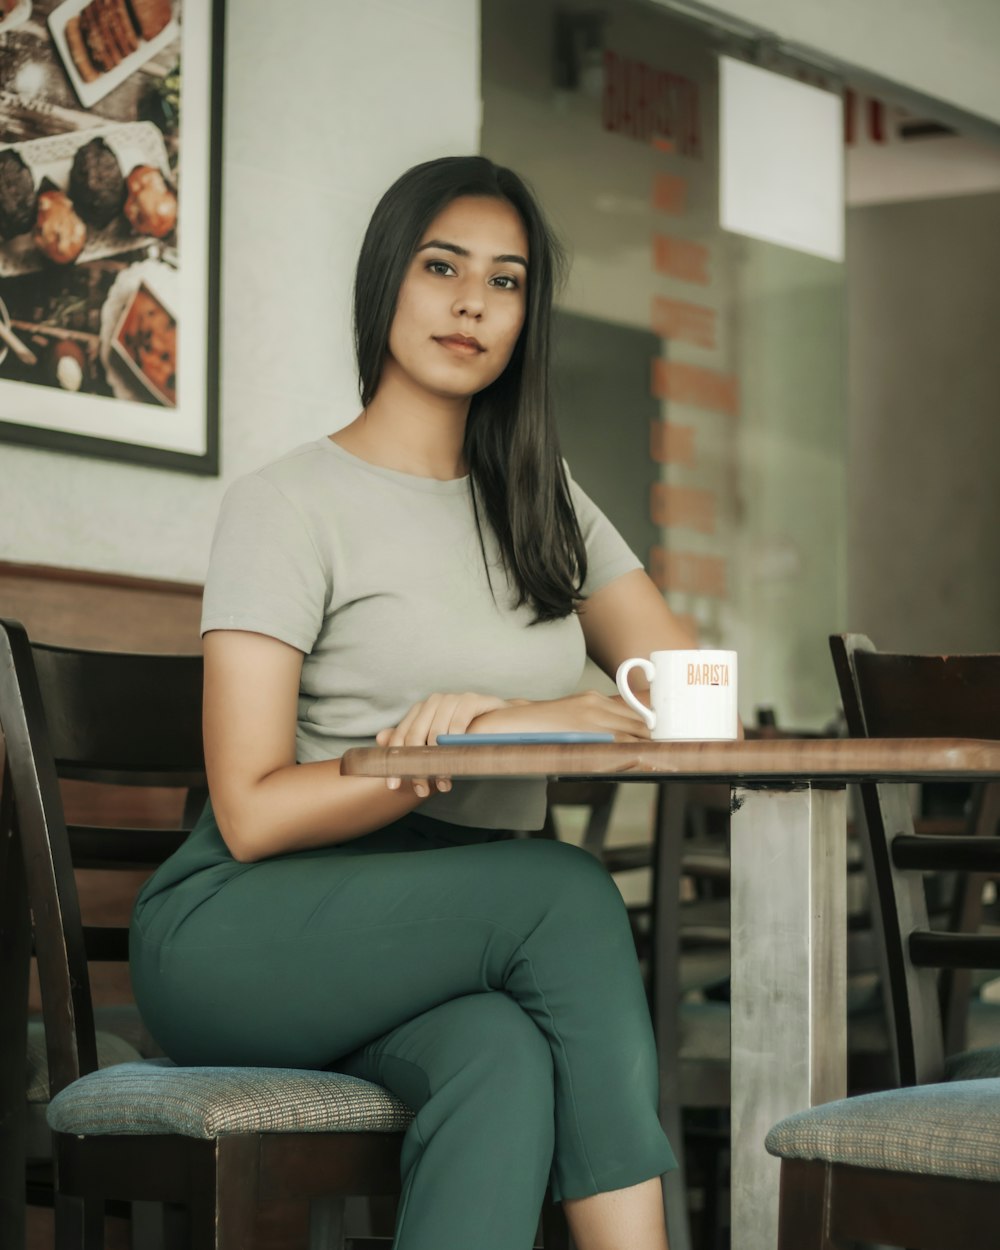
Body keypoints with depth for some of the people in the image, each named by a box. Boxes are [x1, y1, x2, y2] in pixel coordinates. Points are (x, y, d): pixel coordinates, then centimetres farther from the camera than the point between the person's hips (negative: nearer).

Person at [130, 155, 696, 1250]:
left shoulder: (544, 505, 18)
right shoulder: (288, 504, -2)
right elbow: (252, 813, -11)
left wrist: (501, 713, -13)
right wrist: (502, 735, -19)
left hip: (447, 937, 4)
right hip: (237, 941, -4)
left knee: (510, 1059, -33)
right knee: (569, 891, -30)